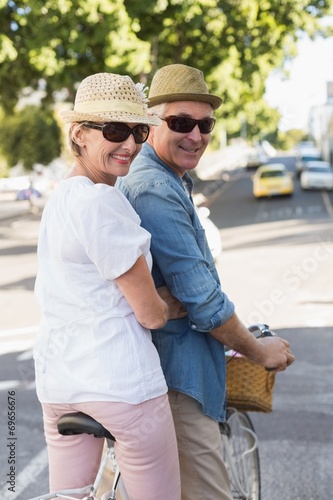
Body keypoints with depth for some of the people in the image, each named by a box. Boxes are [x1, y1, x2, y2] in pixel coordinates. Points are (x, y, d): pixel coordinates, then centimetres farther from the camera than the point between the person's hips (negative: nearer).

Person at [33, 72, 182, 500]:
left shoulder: (57, 197, 11)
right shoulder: (101, 201, -19)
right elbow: (150, 314, -14)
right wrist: (174, 307, 7)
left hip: (57, 381, 9)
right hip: (121, 382, -9)